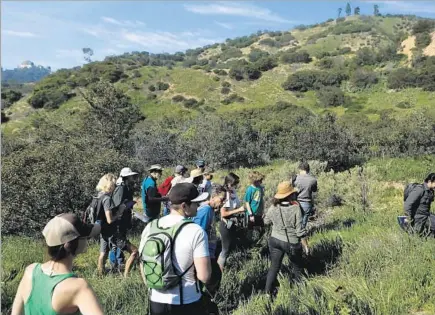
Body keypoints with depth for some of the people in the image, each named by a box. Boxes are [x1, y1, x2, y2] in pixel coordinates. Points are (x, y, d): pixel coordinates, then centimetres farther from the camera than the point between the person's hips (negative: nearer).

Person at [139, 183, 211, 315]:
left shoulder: (150, 227, -4)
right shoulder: (196, 232, -20)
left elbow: (143, 266, 7)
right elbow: (204, 276, -21)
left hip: (156, 302, 4)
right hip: (187, 304, -4)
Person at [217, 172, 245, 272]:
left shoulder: (234, 192, -1)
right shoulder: (224, 194, -23)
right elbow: (223, 213, -23)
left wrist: (241, 209, -2)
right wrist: (238, 210, -23)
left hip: (232, 224, 7)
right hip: (226, 225, -7)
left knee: (229, 247, 20)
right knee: (226, 249, 8)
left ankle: (219, 264, 38)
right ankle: (220, 270, 25)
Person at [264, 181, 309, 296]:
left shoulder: (273, 208, -9)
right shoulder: (295, 208, -21)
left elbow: (266, 221, 9)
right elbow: (300, 230, -17)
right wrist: (305, 245, -5)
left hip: (275, 240, 3)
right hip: (292, 243, -3)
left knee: (274, 267, 16)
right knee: (298, 268, 21)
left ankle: (268, 292, 23)